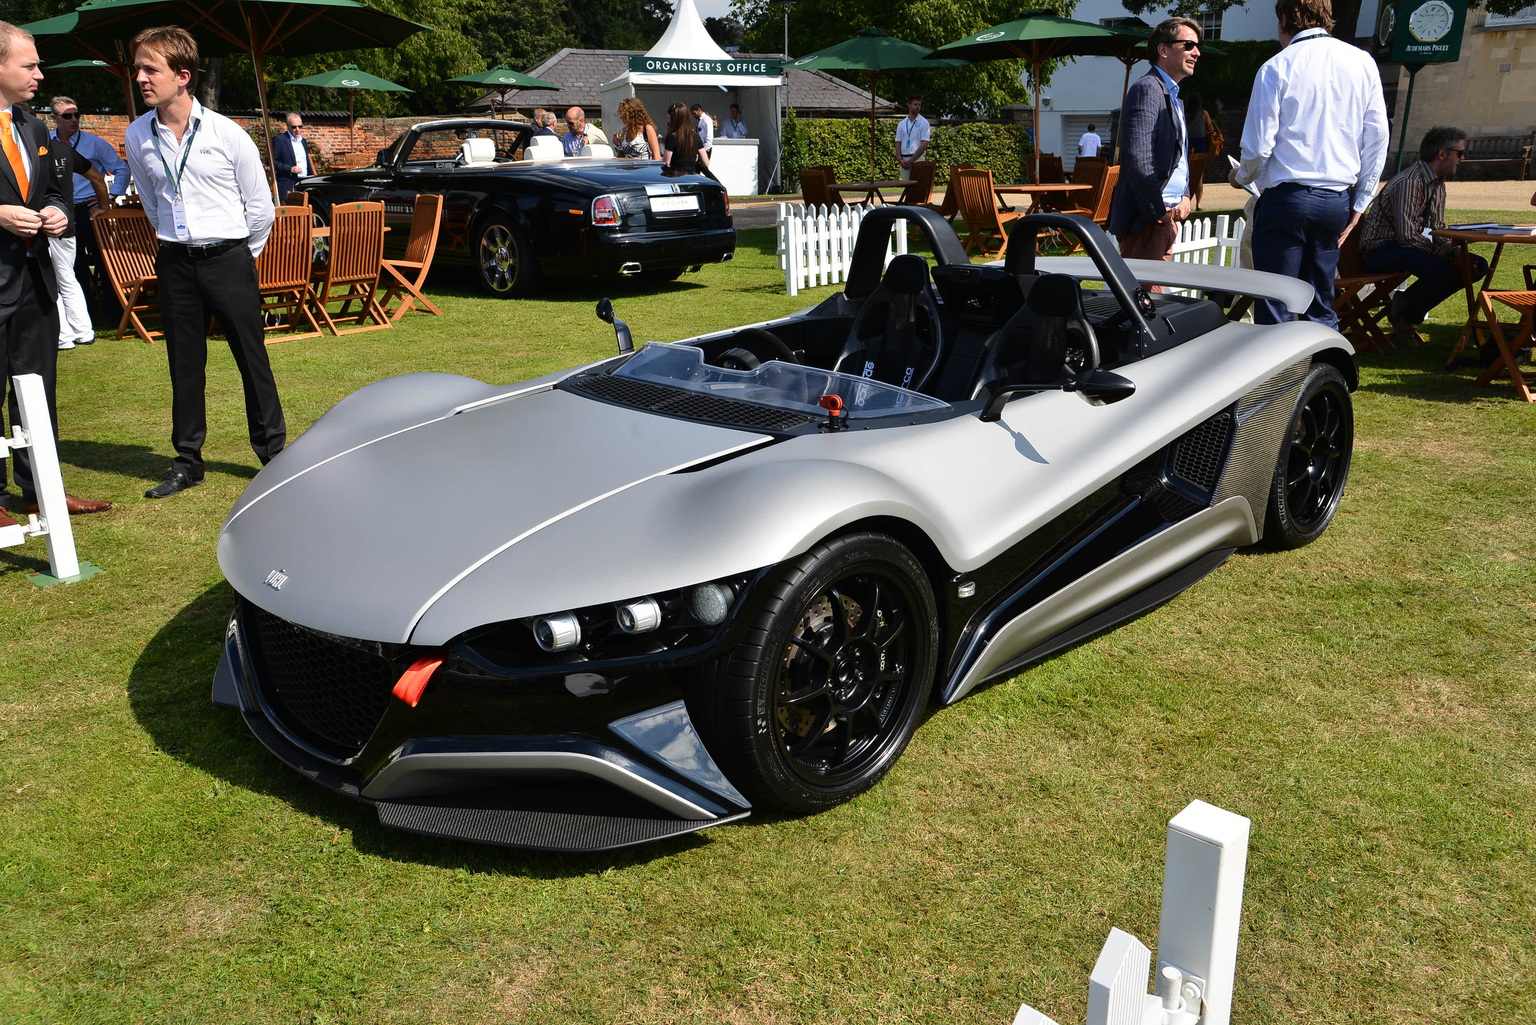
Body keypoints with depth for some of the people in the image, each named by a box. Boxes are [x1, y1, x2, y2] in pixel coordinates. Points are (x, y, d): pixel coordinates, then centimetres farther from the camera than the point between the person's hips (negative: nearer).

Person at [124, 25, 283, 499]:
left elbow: (260, 204, 2)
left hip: (228, 260, -3)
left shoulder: (227, 134, -7)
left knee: (253, 360, 2)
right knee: (184, 366, 8)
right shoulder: (137, 137, 3)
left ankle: (274, 453, 13)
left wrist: (240, 256, 9)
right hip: (175, 264, 3)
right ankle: (187, 461, 18)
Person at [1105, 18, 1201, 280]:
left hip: (1166, 216, 10)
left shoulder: (1173, 96, 22)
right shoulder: (1147, 89, -10)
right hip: (1147, 219, -10)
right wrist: (1159, 213, -17)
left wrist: (1184, 196, 9)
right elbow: (1139, 160, -20)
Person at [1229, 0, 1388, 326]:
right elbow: (1377, 139, 7)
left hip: (1286, 198, -5)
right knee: (1321, 306, 12)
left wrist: (1241, 176, 15)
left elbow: (1258, 147, -7)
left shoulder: (1276, 67, -5)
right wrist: (1359, 204, 13)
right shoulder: (1363, 63, 7)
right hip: (1337, 200, 5)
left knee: (1275, 311, -1)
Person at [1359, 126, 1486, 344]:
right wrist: (1450, 254, -23)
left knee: (1477, 266, -1)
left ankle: (1405, 302, 3)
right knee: (1440, 269, -34)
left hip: (1408, 246, 10)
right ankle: (1405, 320, -7)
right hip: (1381, 250, -10)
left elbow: (1436, 230, 12)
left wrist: (1455, 252, -9)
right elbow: (1407, 237, -25)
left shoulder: (1438, 184, 11)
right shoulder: (1409, 182, -20)